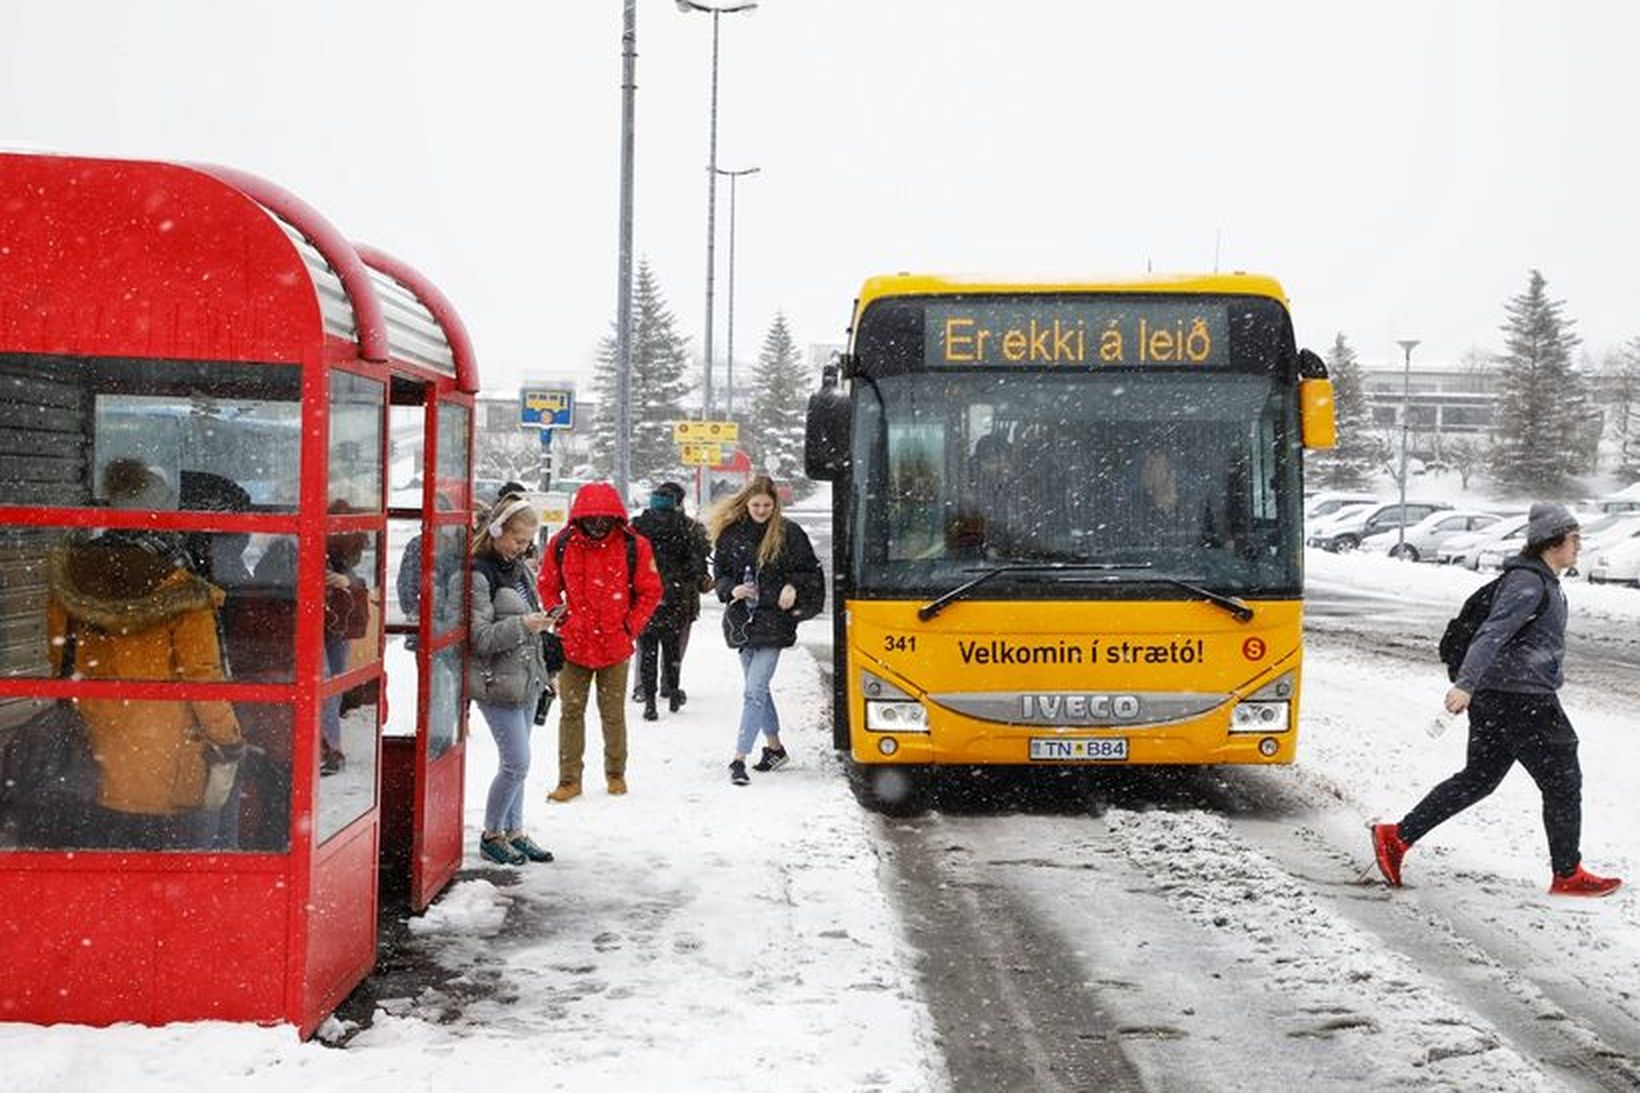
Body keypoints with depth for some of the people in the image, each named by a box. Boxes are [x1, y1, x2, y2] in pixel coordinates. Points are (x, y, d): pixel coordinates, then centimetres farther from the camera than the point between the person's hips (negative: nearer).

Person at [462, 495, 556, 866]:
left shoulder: (520, 568, 11)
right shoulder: (475, 574, -14)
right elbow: (480, 636, -19)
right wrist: (523, 625, -25)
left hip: (527, 678, 8)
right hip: (498, 681, -8)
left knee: (516, 762, 13)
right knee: (517, 762, -7)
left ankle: (514, 831, 23)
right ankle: (491, 834, 9)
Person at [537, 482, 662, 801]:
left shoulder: (633, 546, -7)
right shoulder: (561, 545, -3)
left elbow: (650, 591, 2)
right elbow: (548, 588, 8)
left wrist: (631, 626, -5)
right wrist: (562, 621, -1)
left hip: (615, 646, -1)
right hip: (574, 645, 1)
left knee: (613, 713, 10)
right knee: (571, 712, 3)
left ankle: (616, 774, 26)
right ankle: (569, 779, 9)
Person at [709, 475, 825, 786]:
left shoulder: (789, 534, -3)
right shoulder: (731, 534, 4)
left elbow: (811, 571, 5)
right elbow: (719, 571, 13)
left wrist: (793, 587, -13)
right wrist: (732, 590, -7)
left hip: (774, 621, -4)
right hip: (742, 619, 4)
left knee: (754, 691, -12)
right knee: (758, 688, 16)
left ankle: (739, 758, -14)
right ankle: (774, 747, 32)